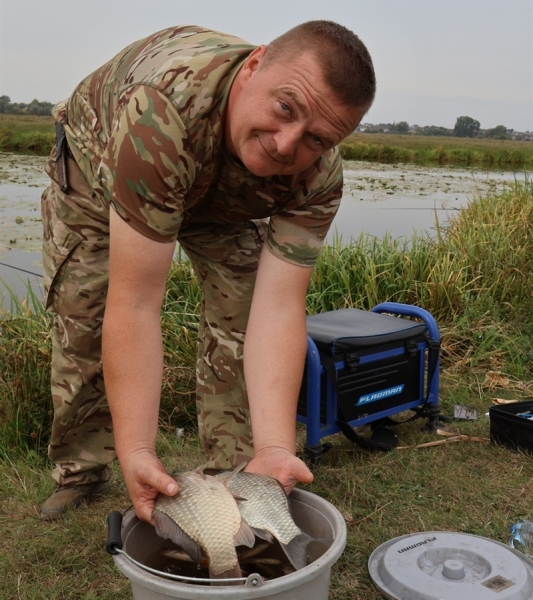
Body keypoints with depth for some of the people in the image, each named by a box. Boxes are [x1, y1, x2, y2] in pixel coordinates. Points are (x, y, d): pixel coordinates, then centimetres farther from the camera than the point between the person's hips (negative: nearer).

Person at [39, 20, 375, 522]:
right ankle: (79, 473, 18)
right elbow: (135, 306, -46)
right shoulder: (165, 109, -48)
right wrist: (136, 452, -45)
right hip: (97, 167, -2)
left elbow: (277, 308, -36)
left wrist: (274, 449, -45)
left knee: (238, 321, -11)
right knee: (81, 324, -4)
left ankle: (235, 475, 5)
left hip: (223, 191, 3)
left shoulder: (318, 175, -33)